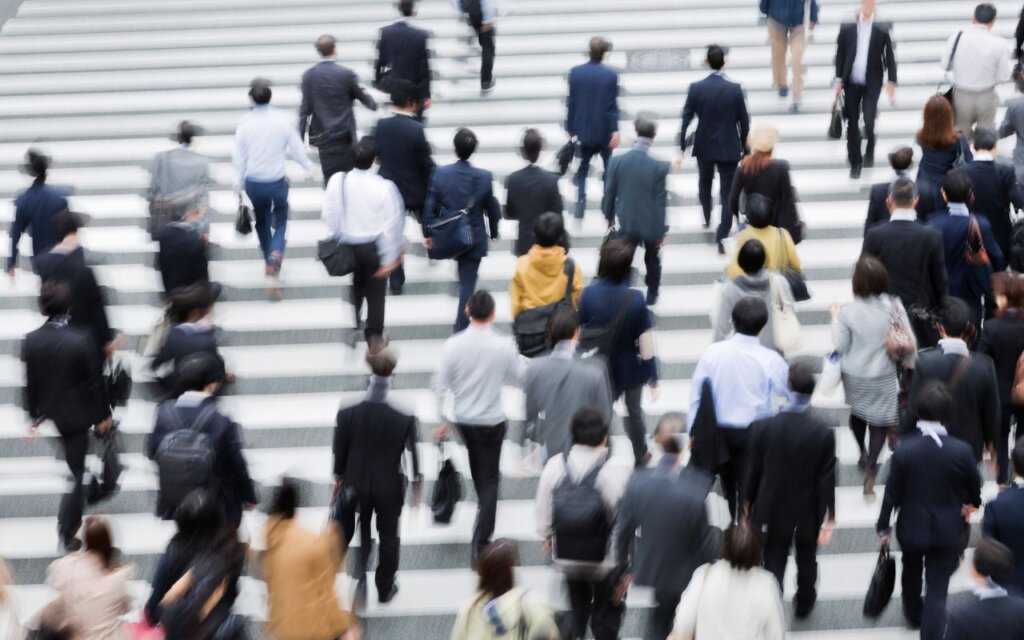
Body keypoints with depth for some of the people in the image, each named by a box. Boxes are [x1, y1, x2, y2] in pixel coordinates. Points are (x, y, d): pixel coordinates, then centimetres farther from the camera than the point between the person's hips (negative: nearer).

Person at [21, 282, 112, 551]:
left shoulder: (31, 341, -13)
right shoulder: (81, 340, -24)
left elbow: (28, 383, -4)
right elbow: (95, 381, -15)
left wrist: (33, 415, 8)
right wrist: (103, 415, -2)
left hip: (48, 414, 4)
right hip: (76, 414, -4)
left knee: (74, 465, 28)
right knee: (75, 471, 6)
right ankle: (67, 532, 8)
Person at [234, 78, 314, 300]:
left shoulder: (245, 123, -11)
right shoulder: (281, 120, -13)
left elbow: (239, 157, -4)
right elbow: (296, 147, -2)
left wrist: (238, 186, 8)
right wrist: (308, 168, 17)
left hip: (254, 183, 1)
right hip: (277, 182, -1)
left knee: (262, 223, 23)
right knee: (280, 223, 12)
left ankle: (270, 263, 35)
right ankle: (275, 258, -13)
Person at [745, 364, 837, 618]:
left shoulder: (761, 428, -18)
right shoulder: (824, 433, -20)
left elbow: (753, 472, -8)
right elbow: (826, 481, -14)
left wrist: (749, 503, 10)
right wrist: (828, 519, -4)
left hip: (772, 512, -1)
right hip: (808, 513, 1)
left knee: (773, 567, 9)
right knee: (806, 562, 26)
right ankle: (804, 605, 48)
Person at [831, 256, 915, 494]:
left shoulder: (848, 311, -18)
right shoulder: (894, 306, -16)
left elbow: (840, 346, -10)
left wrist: (835, 319, 3)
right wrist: (909, 361, 11)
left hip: (854, 375, 1)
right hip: (883, 376, -1)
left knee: (858, 412, 27)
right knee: (879, 420, 10)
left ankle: (863, 454, 45)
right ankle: (870, 471, -1)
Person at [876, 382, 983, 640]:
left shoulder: (904, 450, -20)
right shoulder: (962, 451, -19)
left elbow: (892, 493, -11)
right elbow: (975, 489, -1)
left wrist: (883, 527, 4)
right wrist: (971, 503, 22)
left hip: (911, 527, 2)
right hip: (946, 530, -2)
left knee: (911, 570, 30)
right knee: (937, 589, 6)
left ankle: (913, 614, 52)